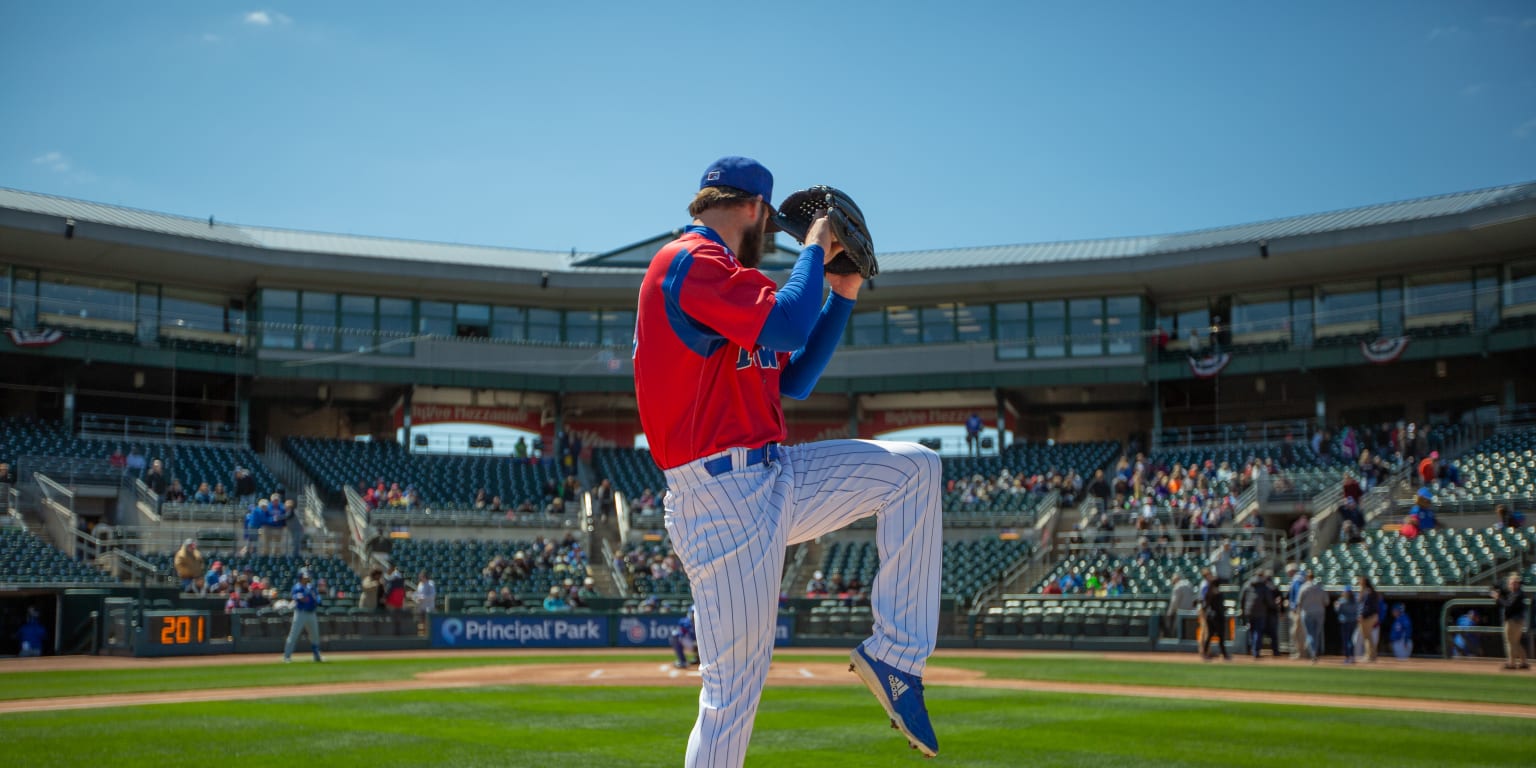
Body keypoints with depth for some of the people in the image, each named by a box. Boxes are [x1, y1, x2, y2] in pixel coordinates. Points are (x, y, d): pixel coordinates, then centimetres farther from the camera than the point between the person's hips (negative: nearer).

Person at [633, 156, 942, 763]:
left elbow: (795, 382, 24)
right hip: (722, 498, -10)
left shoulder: (716, 273, 22)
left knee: (913, 469, 8)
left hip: (776, 481, 10)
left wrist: (842, 296, 19)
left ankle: (894, 654, 3)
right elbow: (787, 325, -24)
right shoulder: (690, 260, -9)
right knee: (734, 691, -7)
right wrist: (813, 250, -7)